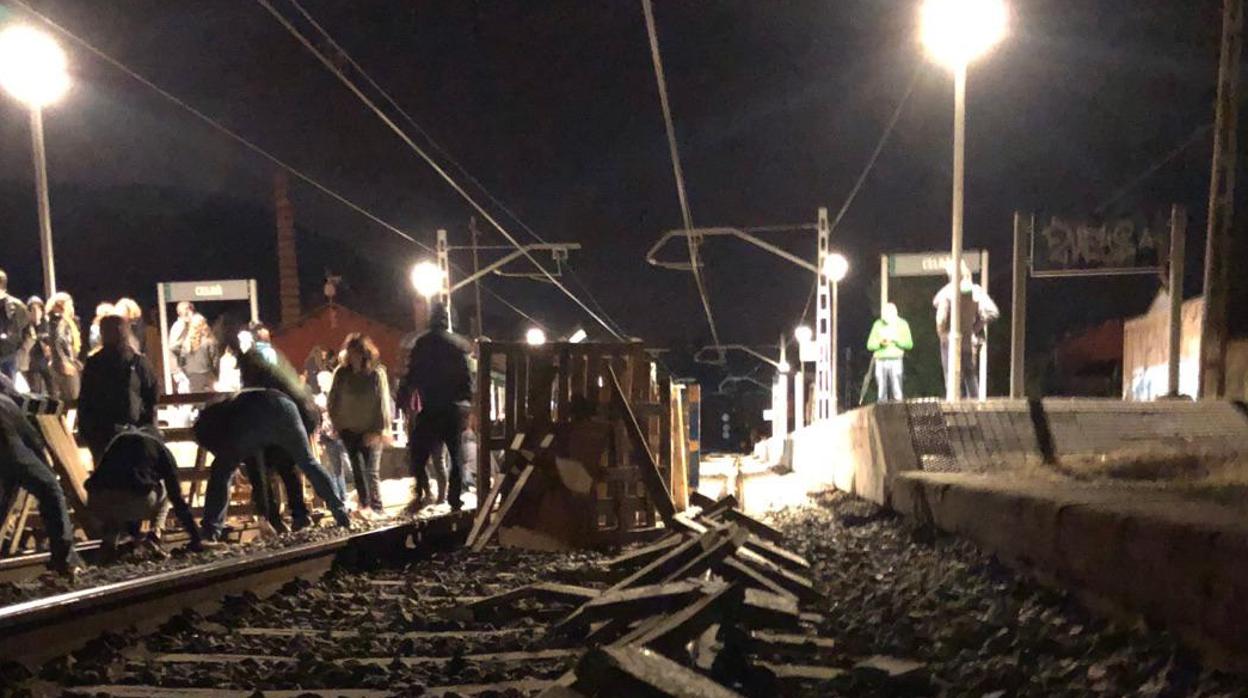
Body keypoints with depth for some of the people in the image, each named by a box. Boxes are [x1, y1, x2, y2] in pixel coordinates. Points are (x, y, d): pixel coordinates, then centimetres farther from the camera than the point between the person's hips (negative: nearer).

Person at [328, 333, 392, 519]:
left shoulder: (377, 373, -11)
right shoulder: (341, 373, -4)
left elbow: (383, 403, -11)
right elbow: (333, 400, 3)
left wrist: (378, 430, -12)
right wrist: (337, 423, 0)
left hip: (370, 431, -3)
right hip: (349, 430, 3)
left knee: (372, 471, -6)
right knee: (357, 469, 11)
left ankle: (377, 508, 1)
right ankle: (364, 504, 24)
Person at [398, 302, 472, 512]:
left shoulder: (423, 343, -2)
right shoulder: (460, 343, 8)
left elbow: (412, 375, -6)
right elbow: (470, 377, 6)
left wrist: (402, 399, 1)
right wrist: (468, 403, 11)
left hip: (433, 408, -3)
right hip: (459, 407, 4)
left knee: (417, 451, 5)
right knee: (457, 455, 12)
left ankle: (422, 494, -12)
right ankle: (455, 498, 10)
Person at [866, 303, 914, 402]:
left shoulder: (902, 324, 6)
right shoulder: (878, 324, 8)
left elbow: (909, 344, 1)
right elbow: (870, 345, 7)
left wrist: (895, 340, -14)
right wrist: (880, 343, -13)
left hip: (895, 361, -2)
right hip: (880, 361, 2)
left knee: (897, 393, -9)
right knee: (882, 394, 1)